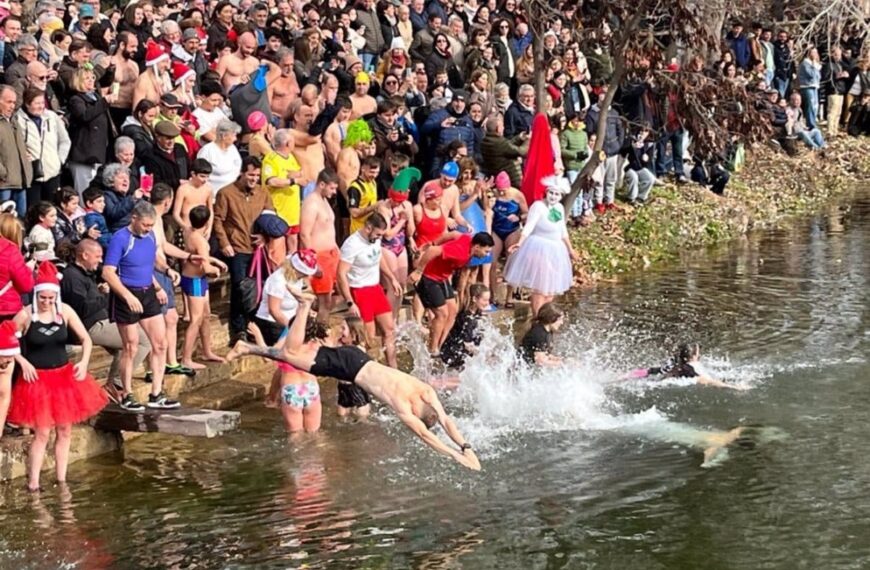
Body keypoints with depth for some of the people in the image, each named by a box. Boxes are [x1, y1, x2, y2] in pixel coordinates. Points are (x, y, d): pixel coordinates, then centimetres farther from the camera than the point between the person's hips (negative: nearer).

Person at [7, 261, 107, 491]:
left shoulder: (64, 311, -3)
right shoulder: (25, 315, -12)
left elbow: (85, 339, 6)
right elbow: (7, 341, -4)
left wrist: (84, 362, -7)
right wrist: (23, 362, -12)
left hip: (64, 376, 4)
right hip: (38, 378, -4)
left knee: (64, 431, 8)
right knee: (42, 433, -7)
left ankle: (62, 480, 18)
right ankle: (33, 484, -1)